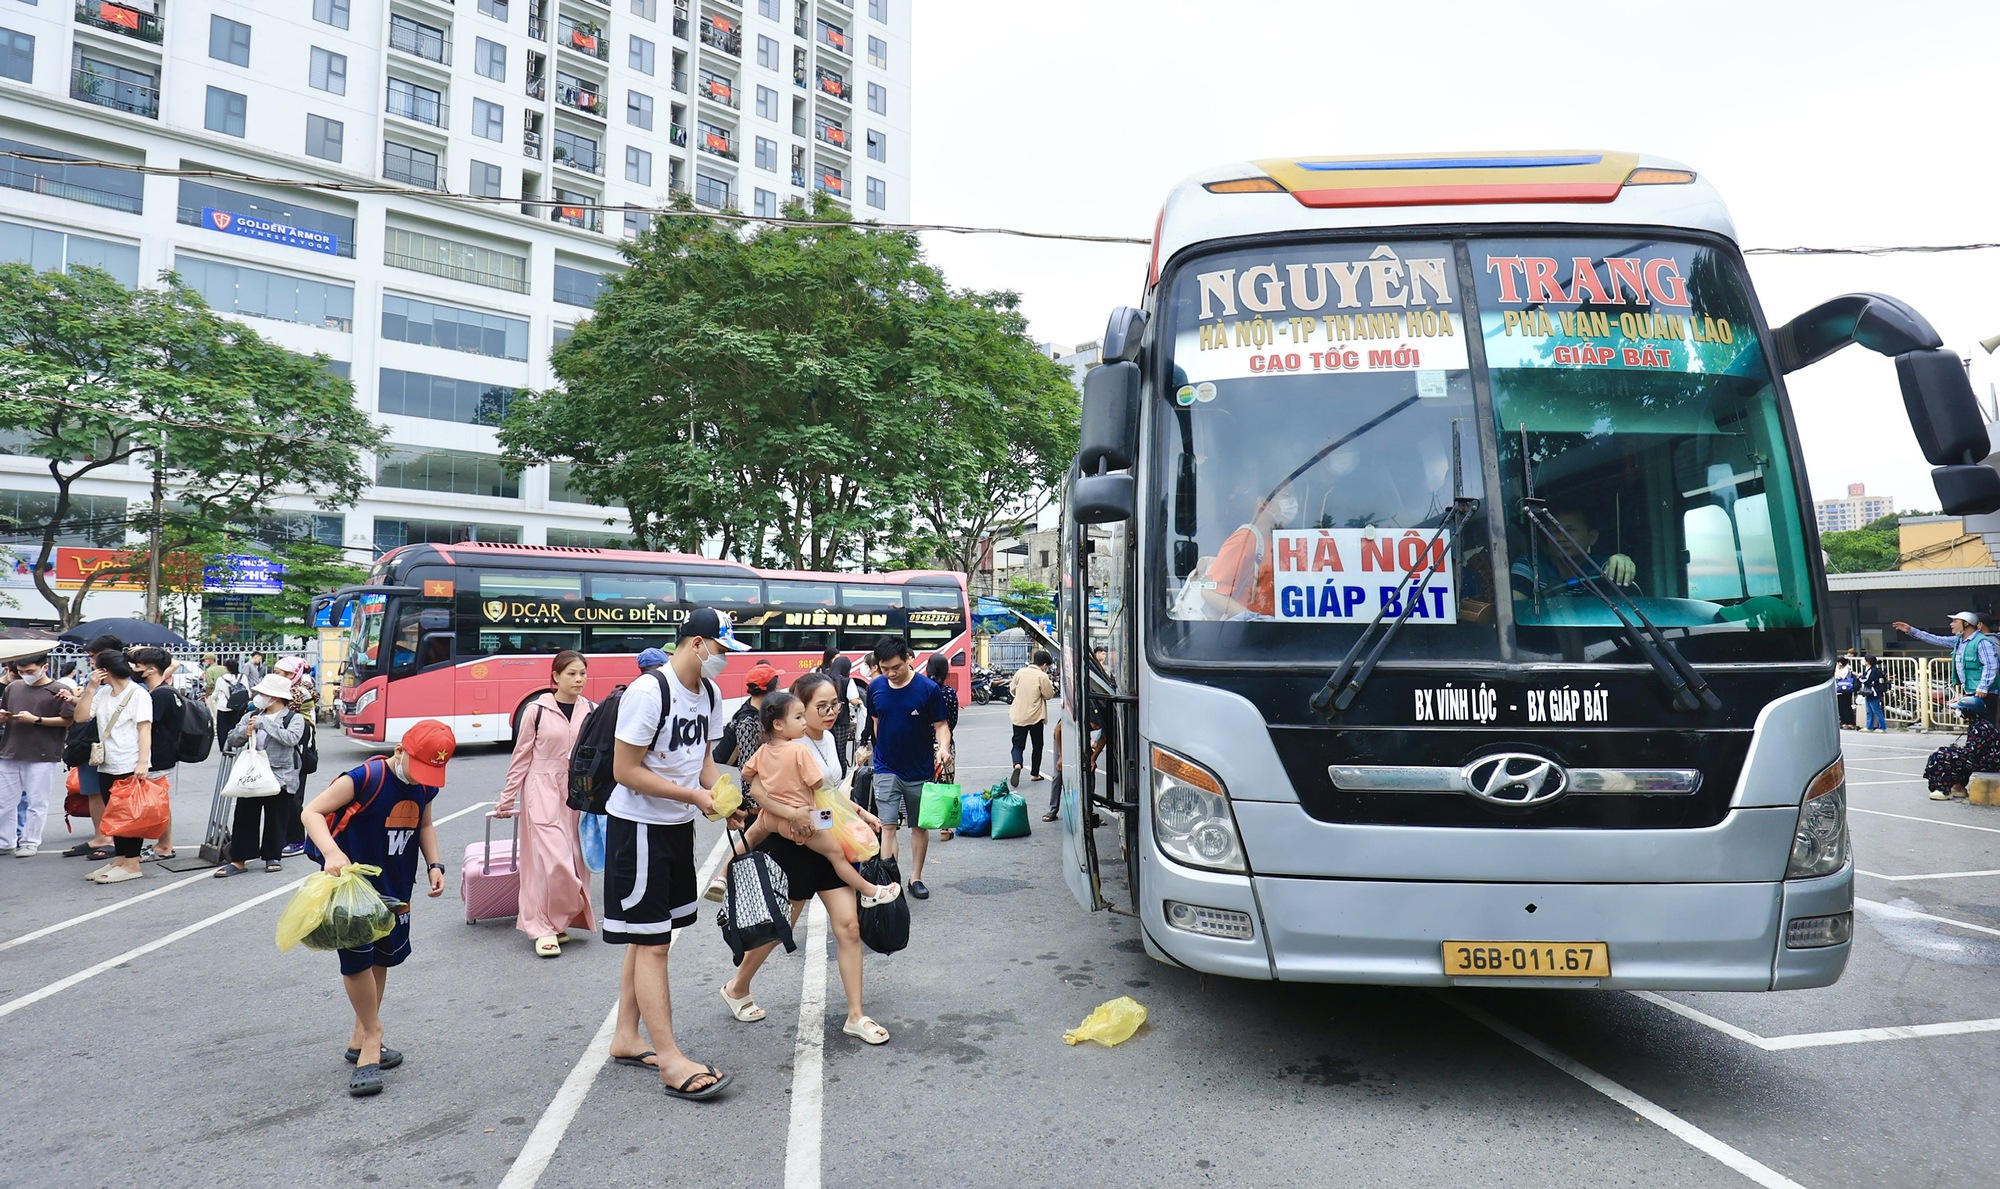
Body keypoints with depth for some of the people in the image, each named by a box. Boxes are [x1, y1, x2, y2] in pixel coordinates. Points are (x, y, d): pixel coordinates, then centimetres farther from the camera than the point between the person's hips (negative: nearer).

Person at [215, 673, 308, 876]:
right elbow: (232, 740, 8)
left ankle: (273, 856, 19)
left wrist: (264, 724, -19)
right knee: (244, 817, 3)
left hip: (279, 776, -4)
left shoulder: (294, 718, -3)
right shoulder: (251, 715, 10)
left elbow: (291, 739, -20)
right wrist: (245, 731, -13)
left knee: (275, 818, 5)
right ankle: (239, 859, 9)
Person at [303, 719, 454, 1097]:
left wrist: (434, 864, -1)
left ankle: (361, 1037, 34)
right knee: (358, 959, -12)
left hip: (395, 889, 7)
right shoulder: (365, 779, -25)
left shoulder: (425, 787, -5)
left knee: (381, 959, 16)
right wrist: (331, 853, -41)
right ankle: (371, 1038, 6)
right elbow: (311, 812, -24)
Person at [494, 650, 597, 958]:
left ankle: (556, 921, 20)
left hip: (577, 794, 4)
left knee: (576, 860, 4)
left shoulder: (590, 711, 3)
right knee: (552, 860, -11)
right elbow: (521, 757, 2)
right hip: (543, 791, -4)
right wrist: (506, 800, 6)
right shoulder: (537, 711, -5)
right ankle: (544, 928, 2)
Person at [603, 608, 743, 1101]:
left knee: (647, 937, 16)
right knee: (651, 943, -4)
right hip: (638, 828, -8)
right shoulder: (648, 692, -21)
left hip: (679, 827, 9)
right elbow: (626, 771, -21)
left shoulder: (710, 694, 4)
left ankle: (626, 1038, 29)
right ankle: (671, 1061, 0)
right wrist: (695, 796, -21)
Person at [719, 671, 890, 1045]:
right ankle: (737, 988, 37)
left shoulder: (829, 738, 6)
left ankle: (856, 1017, 11)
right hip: (792, 846, -7)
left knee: (848, 925, 2)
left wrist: (861, 814, 14)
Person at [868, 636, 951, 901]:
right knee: (888, 826, -9)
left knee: (919, 826, 12)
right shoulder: (875, 687, -3)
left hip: (920, 770, -1)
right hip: (886, 769, 1)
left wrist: (943, 747, -26)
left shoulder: (928, 688, -13)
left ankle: (916, 878, 26)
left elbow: (941, 725, -8)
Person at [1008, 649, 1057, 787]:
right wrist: (1049, 684, 8)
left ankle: (1017, 764, -22)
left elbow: (1013, 690, 11)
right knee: (1037, 745, 15)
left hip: (1018, 716, 3)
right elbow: (1049, 695, -8)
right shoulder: (1042, 676, -14)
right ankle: (1035, 774, 20)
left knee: (1018, 744, 7)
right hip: (1035, 717, -3)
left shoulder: (1020, 672, 0)